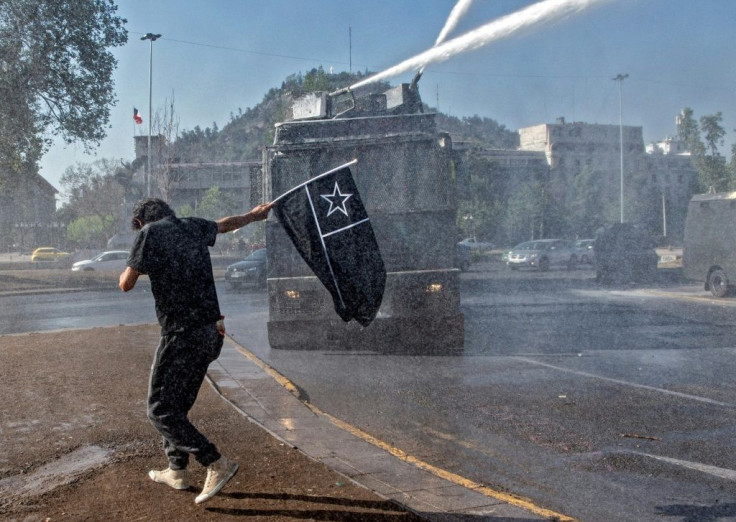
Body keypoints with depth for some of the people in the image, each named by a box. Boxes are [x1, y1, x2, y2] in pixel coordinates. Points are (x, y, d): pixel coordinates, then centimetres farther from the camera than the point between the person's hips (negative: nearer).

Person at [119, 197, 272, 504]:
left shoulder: (149, 233, -6)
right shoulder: (193, 227, 13)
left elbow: (126, 284, -7)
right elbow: (225, 224, 32)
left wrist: (132, 268, 16)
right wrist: (254, 215, 52)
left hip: (182, 336, -8)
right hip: (211, 332, 8)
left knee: (161, 410, -1)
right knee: (178, 404, 21)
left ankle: (217, 465, -8)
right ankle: (177, 471, 29)